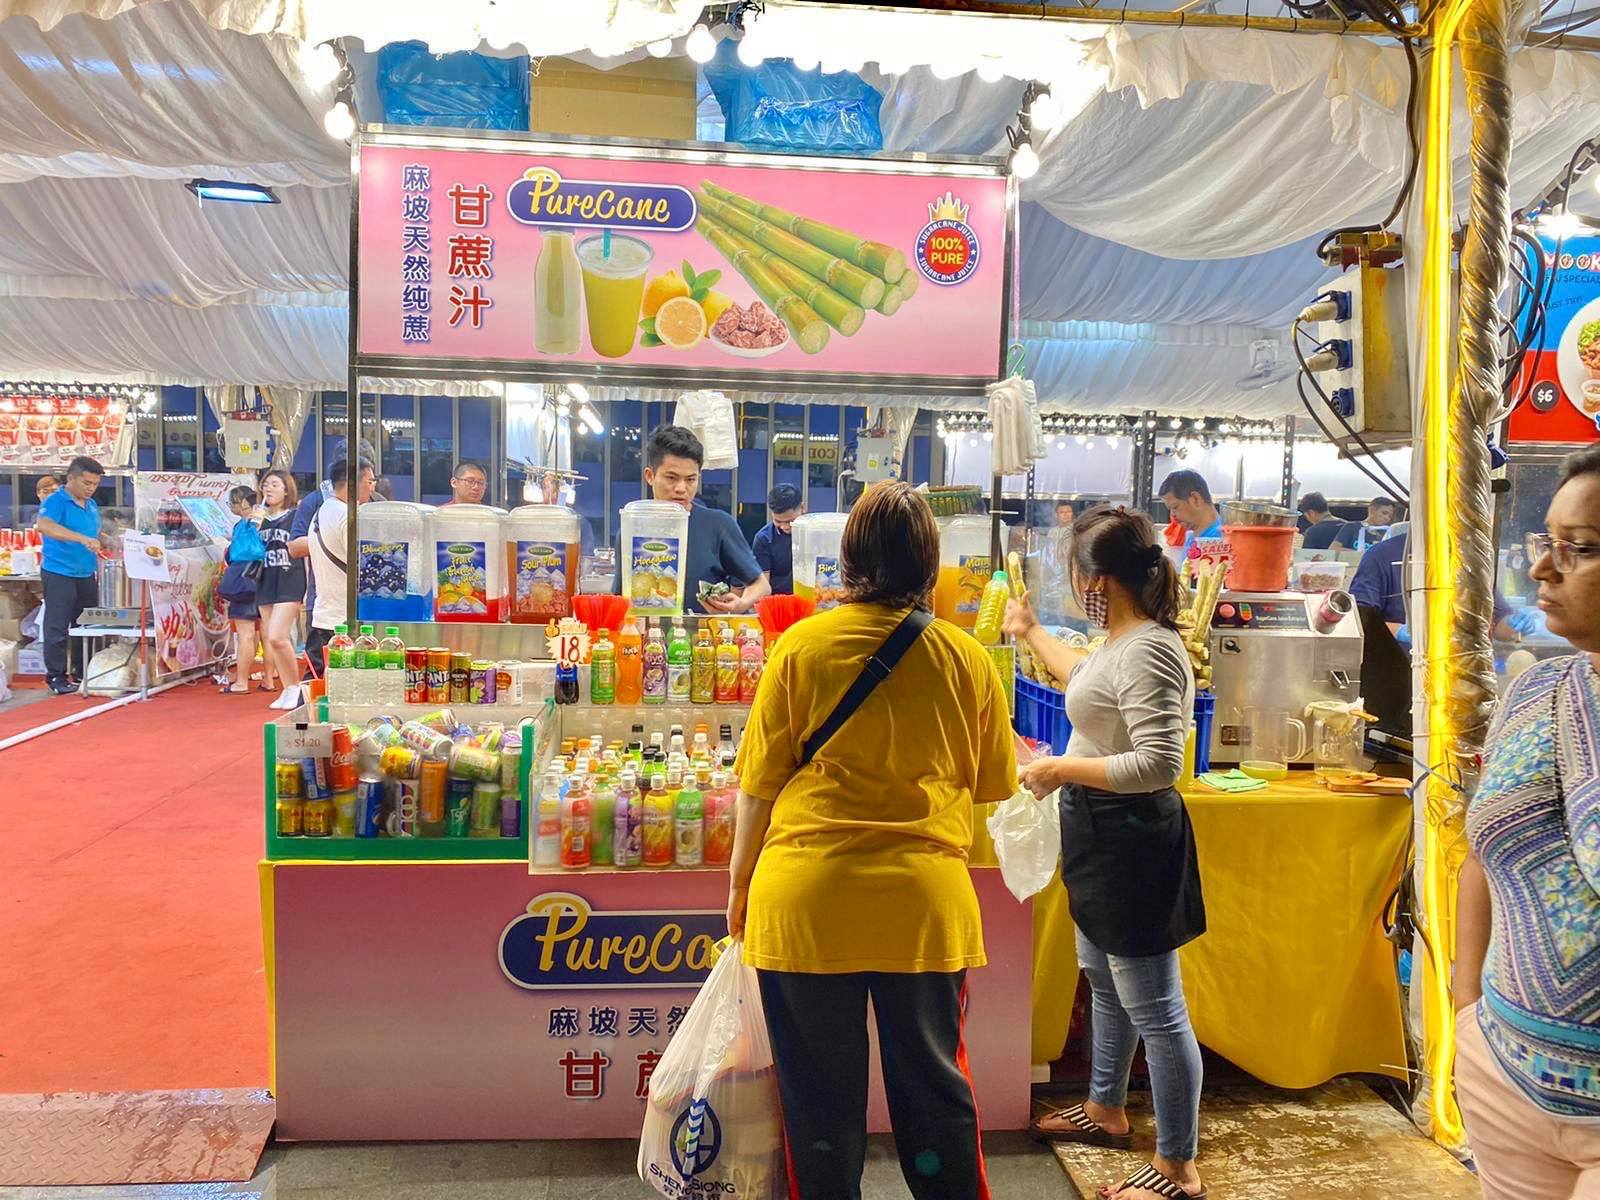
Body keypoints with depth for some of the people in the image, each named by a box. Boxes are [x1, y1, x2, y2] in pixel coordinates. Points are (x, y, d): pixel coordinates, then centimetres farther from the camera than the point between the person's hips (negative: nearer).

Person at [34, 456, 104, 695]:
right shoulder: (55, 501, -10)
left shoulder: (91, 505, 14)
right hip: (59, 574, -7)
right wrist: (82, 539, -40)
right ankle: (56, 676, 6)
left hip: (87, 575, 7)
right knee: (57, 628, -2)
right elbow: (44, 525, -31)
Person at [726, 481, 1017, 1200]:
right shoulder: (968, 659, -2)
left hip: (807, 898, -1)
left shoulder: (802, 645, -6)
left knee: (820, 1093, 15)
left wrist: (740, 882, 12)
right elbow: (992, 784, 9)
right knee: (933, 1083, 19)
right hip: (925, 901, 2)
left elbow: (759, 782, -2)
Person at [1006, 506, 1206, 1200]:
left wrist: (1061, 768, -21)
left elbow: (1158, 764, -29)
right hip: (1103, 835, 11)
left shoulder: (1146, 652, -24)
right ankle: (1105, 1110, 45)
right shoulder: (1122, 641, 8)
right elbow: (1083, 678, 31)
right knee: (1106, 981, 25)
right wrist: (1031, 633, 42)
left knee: (1154, 1007, 2)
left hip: (1130, 837, -11)